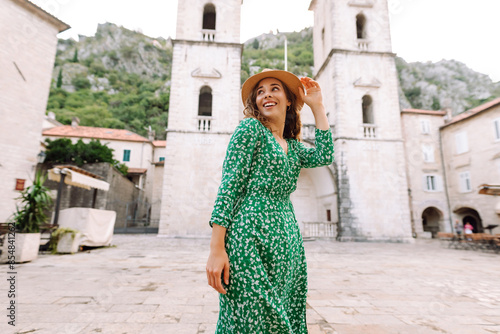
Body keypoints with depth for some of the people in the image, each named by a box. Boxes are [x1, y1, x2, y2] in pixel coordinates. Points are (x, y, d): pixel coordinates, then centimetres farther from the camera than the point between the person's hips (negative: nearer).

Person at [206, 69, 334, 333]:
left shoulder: (293, 146, 16)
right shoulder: (250, 128, -3)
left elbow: (324, 156, -2)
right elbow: (228, 187, -11)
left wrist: (317, 106, 6)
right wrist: (216, 249, -17)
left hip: (287, 239, 7)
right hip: (251, 235, -6)